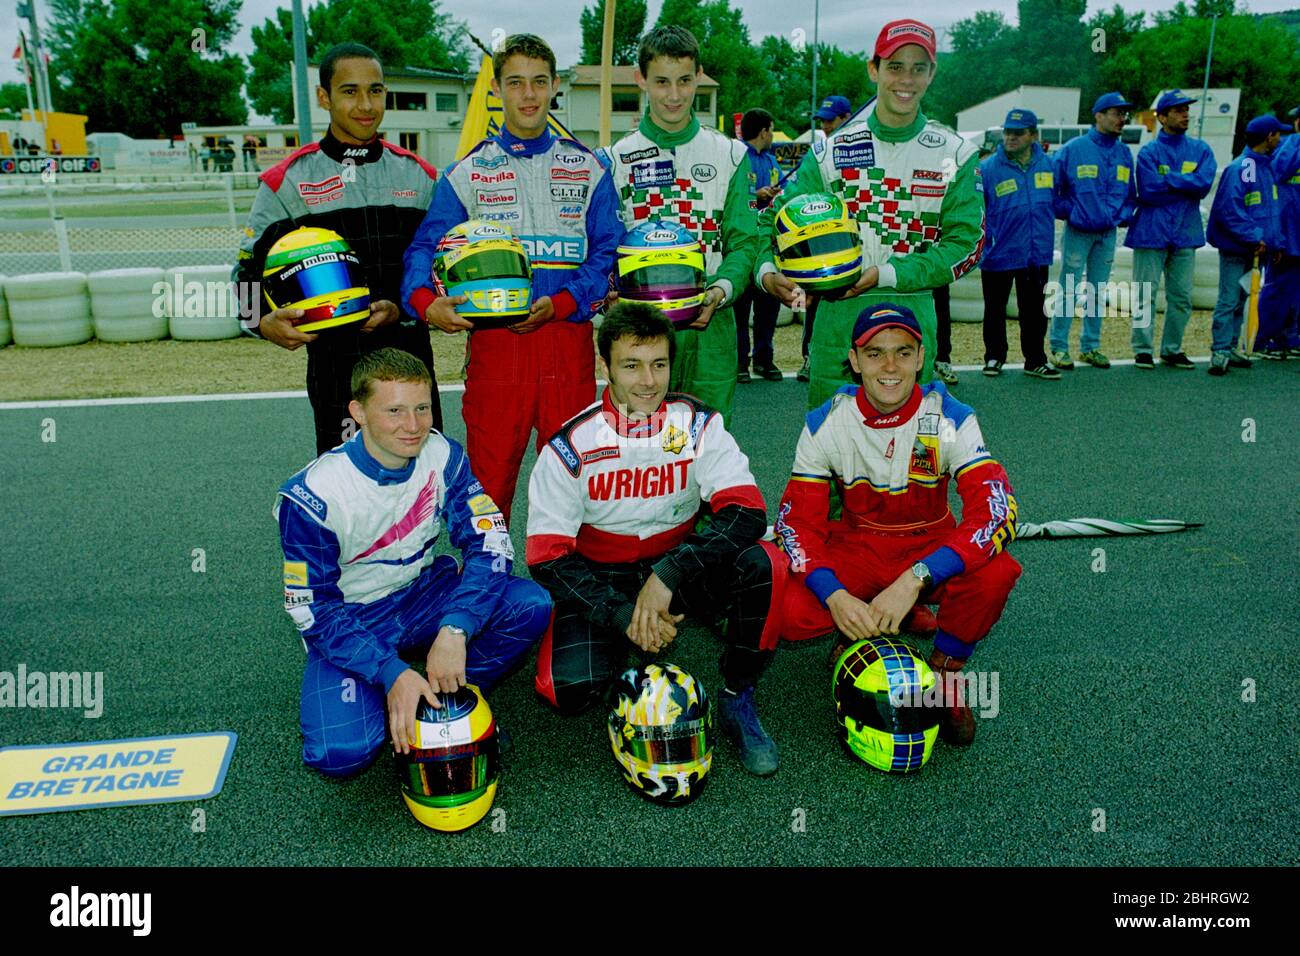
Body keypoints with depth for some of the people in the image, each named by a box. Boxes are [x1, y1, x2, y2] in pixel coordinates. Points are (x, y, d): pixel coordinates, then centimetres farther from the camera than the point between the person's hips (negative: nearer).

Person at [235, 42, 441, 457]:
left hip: (412, 359, 3)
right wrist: (265, 322, -17)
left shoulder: (419, 176, 10)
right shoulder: (289, 181, 2)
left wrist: (402, 308, -8)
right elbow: (249, 269, 4)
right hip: (336, 364, -2)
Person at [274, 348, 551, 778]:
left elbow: (490, 543, -16)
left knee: (531, 605, -23)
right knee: (340, 753, -27)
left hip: (424, 595, 3)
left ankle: (454, 699, -1)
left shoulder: (441, 456, -12)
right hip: (349, 618, -3)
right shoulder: (311, 496, -22)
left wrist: (455, 630, -32)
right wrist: (391, 673, -32)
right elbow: (314, 611, -19)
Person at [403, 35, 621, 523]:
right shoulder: (467, 172, 10)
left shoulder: (587, 167, 10)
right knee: (488, 478, 2)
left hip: (568, 337, 1)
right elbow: (426, 246, 4)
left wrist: (563, 302, -12)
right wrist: (425, 300, -18)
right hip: (493, 340, 0)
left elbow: (607, 251, 4)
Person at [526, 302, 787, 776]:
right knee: (571, 690, -24)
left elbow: (747, 510, -21)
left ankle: (737, 697, -6)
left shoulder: (698, 424, -9)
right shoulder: (571, 446, -13)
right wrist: (621, 616, -23)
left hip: (678, 568, 1)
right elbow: (547, 558, -12)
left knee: (764, 563, -28)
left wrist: (669, 575, -31)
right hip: (598, 580, -1)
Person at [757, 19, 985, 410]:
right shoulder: (833, 150, 5)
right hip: (838, 315, 0)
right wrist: (767, 270, -17)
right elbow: (777, 218, 5)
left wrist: (885, 274, -14)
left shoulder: (955, 155, 3)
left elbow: (965, 243, -3)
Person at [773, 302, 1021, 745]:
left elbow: (998, 512, -27)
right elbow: (797, 521, -13)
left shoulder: (950, 418, -15)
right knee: (790, 613, -29)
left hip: (930, 547, 0)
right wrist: (834, 596, -32)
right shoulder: (826, 423, -12)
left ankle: (945, 673, -4)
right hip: (855, 546, 1)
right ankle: (857, 627, 7)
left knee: (995, 573, -33)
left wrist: (914, 580, -39)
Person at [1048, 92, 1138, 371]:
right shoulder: (1073, 149, -7)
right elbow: (1052, 187, -4)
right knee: (1068, 292, -4)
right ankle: (1059, 347, 4)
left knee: (1097, 293, 11)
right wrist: (1068, 211, -8)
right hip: (1078, 232, -5)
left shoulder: (1124, 153, 8)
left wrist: (1123, 215, 4)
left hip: (1108, 233, 5)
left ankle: (1091, 346, 20)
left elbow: (1129, 192, 18)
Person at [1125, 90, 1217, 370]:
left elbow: (1204, 183, -7)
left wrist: (1169, 180, -11)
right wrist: (1187, 187, -7)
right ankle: (1142, 349, 4)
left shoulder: (1200, 150, 10)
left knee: (1181, 296, 7)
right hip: (1152, 231, -4)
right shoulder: (1149, 152, -2)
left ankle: (1172, 349, 17)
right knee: (1146, 293, -3)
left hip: (1186, 232, 4)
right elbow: (1148, 192, -15)